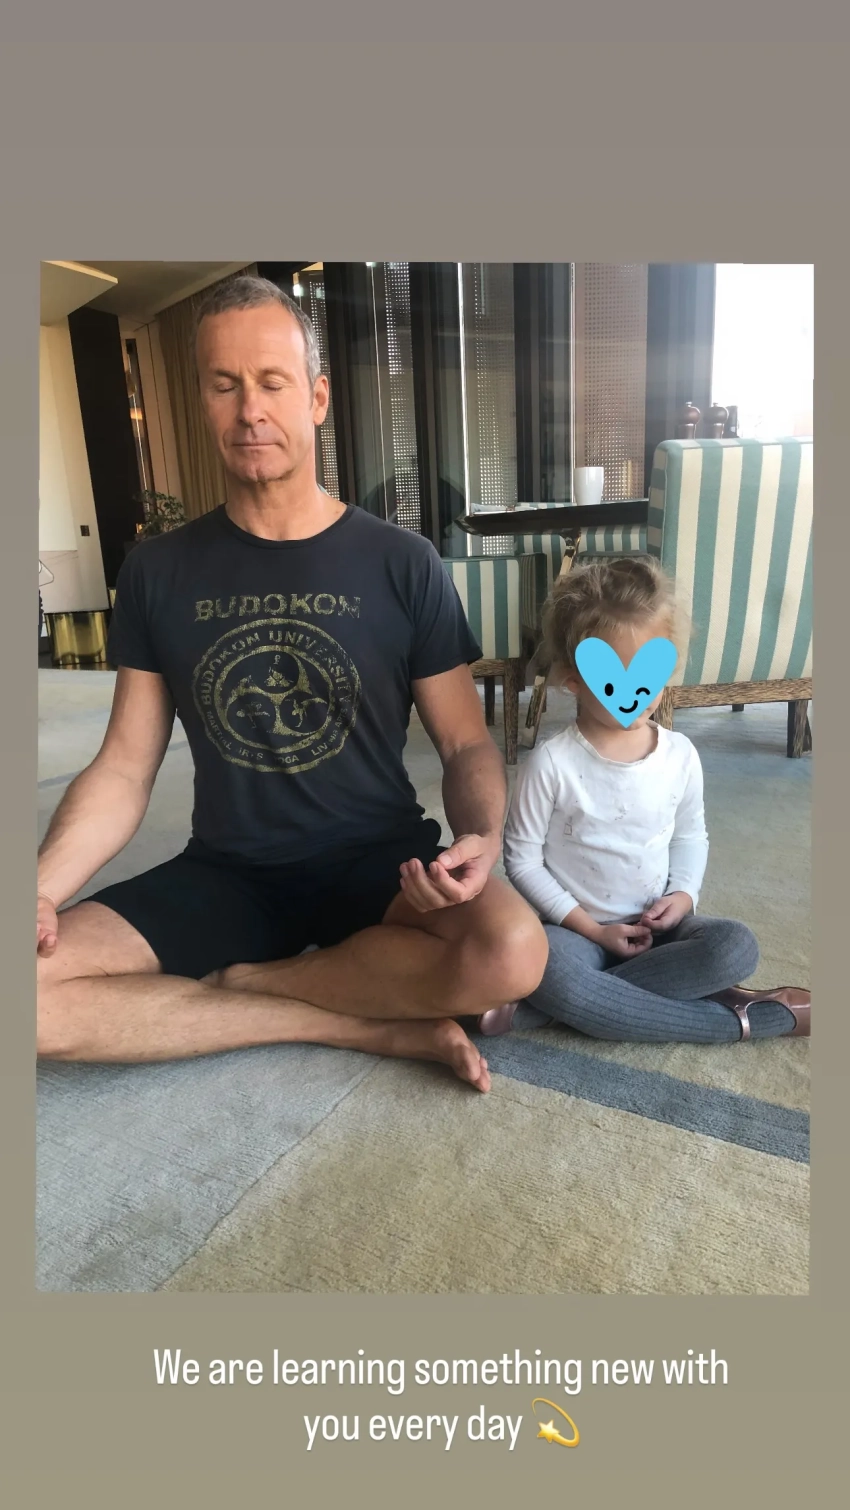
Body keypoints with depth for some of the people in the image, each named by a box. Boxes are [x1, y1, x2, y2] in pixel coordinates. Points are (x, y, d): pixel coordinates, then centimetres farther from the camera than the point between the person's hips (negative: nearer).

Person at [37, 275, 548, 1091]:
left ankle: (233, 978, -8)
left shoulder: (402, 564, -4)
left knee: (510, 952, -31)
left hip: (377, 861, -1)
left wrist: (482, 837, -24)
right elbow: (125, 765, 2)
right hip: (225, 873, 2)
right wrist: (42, 885, -16)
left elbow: (466, 743, -2)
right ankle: (381, 1025, -14)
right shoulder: (158, 571, 3)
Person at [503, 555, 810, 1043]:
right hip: (578, 926, -3)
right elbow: (522, 859, -10)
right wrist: (591, 928, -13)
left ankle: (599, 995, -19)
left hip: (654, 925, 4)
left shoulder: (681, 754, -3)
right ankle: (740, 1020, -23)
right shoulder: (552, 763, -15)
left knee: (736, 946, -24)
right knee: (546, 971, -36)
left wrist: (684, 893, -6)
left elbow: (691, 835, 13)